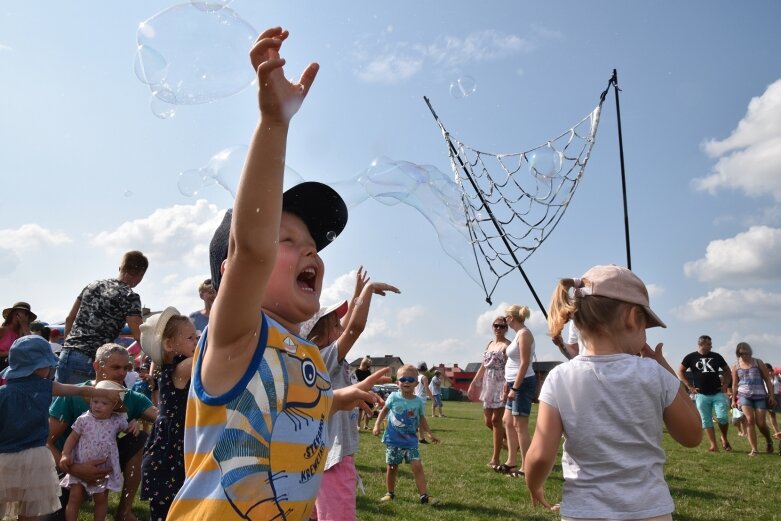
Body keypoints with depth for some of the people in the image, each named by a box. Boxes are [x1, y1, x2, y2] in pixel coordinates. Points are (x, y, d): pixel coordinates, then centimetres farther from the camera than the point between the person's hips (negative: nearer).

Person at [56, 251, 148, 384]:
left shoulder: (93, 285, 14)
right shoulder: (129, 297, -7)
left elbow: (69, 319, 19)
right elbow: (139, 336, -12)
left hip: (66, 355, 7)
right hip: (89, 362, -7)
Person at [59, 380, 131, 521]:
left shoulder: (117, 421, -5)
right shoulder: (83, 419, -8)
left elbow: (127, 427, 15)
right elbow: (72, 437, -1)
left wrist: (134, 424, -7)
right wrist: (65, 455, -12)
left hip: (104, 470, 1)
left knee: (101, 499, 9)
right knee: (75, 497, 0)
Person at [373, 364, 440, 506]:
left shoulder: (419, 401, -3)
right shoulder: (393, 397, -6)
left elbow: (422, 419, 10)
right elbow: (384, 411, 7)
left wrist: (430, 434, 5)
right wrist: (377, 425, -3)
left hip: (410, 441, 0)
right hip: (393, 440, 0)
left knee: (417, 466, -10)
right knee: (392, 467, 9)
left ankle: (424, 495, -4)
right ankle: (390, 493, 28)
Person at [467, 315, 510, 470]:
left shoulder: (507, 345, -8)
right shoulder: (490, 344, 16)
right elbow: (483, 366, 19)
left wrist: (507, 387, -27)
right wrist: (474, 383, 16)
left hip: (500, 385, -8)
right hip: (488, 384, 8)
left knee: (496, 420, -5)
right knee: (488, 421, 10)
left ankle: (495, 458, 3)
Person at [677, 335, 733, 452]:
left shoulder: (716, 356, 7)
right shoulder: (691, 357, 0)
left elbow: (727, 371, 19)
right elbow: (680, 371, 5)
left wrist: (725, 385, 6)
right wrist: (689, 387, -1)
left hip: (718, 393, 1)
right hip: (701, 395, -1)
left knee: (722, 417, -10)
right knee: (706, 421, 1)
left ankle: (724, 439, 16)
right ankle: (713, 445, 6)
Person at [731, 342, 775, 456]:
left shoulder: (758, 362, 5)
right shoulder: (736, 366, 8)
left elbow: (767, 379, 6)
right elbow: (734, 384, 13)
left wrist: (771, 395, -1)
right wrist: (733, 399, 10)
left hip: (760, 395, -1)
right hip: (744, 395, 1)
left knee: (761, 423, -4)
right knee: (750, 420, -15)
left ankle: (769, 441, 29)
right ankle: (754, 449, -11)